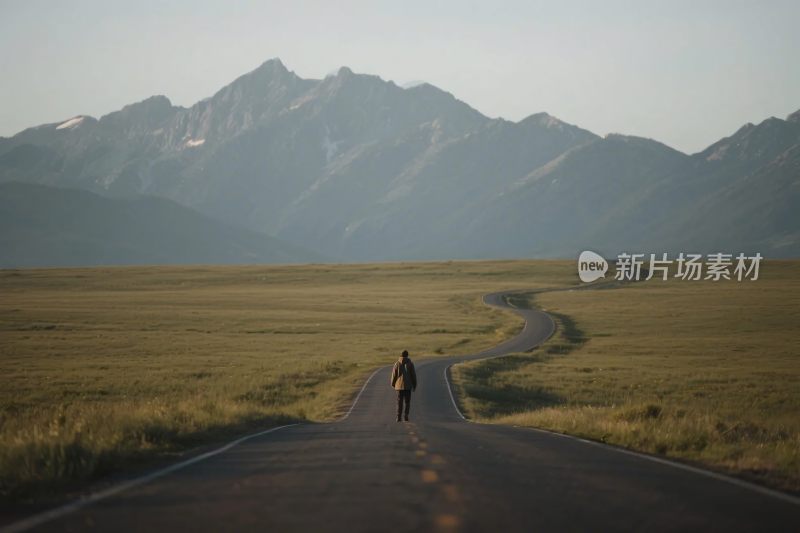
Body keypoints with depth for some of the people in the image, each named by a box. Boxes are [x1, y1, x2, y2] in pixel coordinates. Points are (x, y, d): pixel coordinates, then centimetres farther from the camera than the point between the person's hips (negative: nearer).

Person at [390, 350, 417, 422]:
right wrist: (414, 385, 8)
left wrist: (393, 384, 14)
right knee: (407, 402, 7)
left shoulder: (397, 363, -4)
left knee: (400, 402, 5)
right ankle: (406, 416, -2)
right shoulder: (410, 364, -5)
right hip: (408, 386, 0)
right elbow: (413, 375, -3)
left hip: (399, 385, 0)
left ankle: (399, 416, -2)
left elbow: (394, 374, -1)